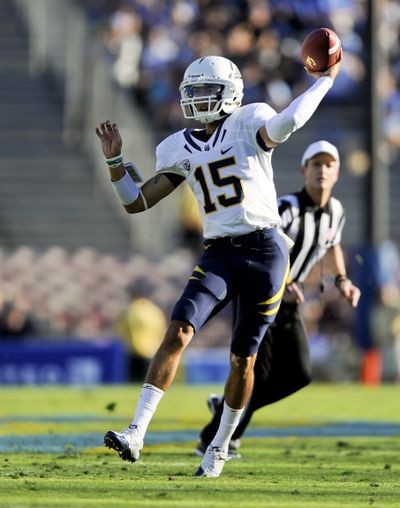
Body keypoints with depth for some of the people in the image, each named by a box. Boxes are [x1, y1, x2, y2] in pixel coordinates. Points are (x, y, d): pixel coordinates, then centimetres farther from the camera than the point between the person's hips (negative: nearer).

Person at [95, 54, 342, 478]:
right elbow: (136, 202, 13)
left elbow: (287, 122, -26)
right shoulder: (180, 149, 11)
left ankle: (220, 446, 27)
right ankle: (136, 433, -26)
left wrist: (324, 81, -21)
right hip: (217, 256, 3)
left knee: (243, 358, 6)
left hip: (264, 251, -3)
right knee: (178, 333, -19)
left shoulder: (248, 124, -2)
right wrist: (115, 160, 2)